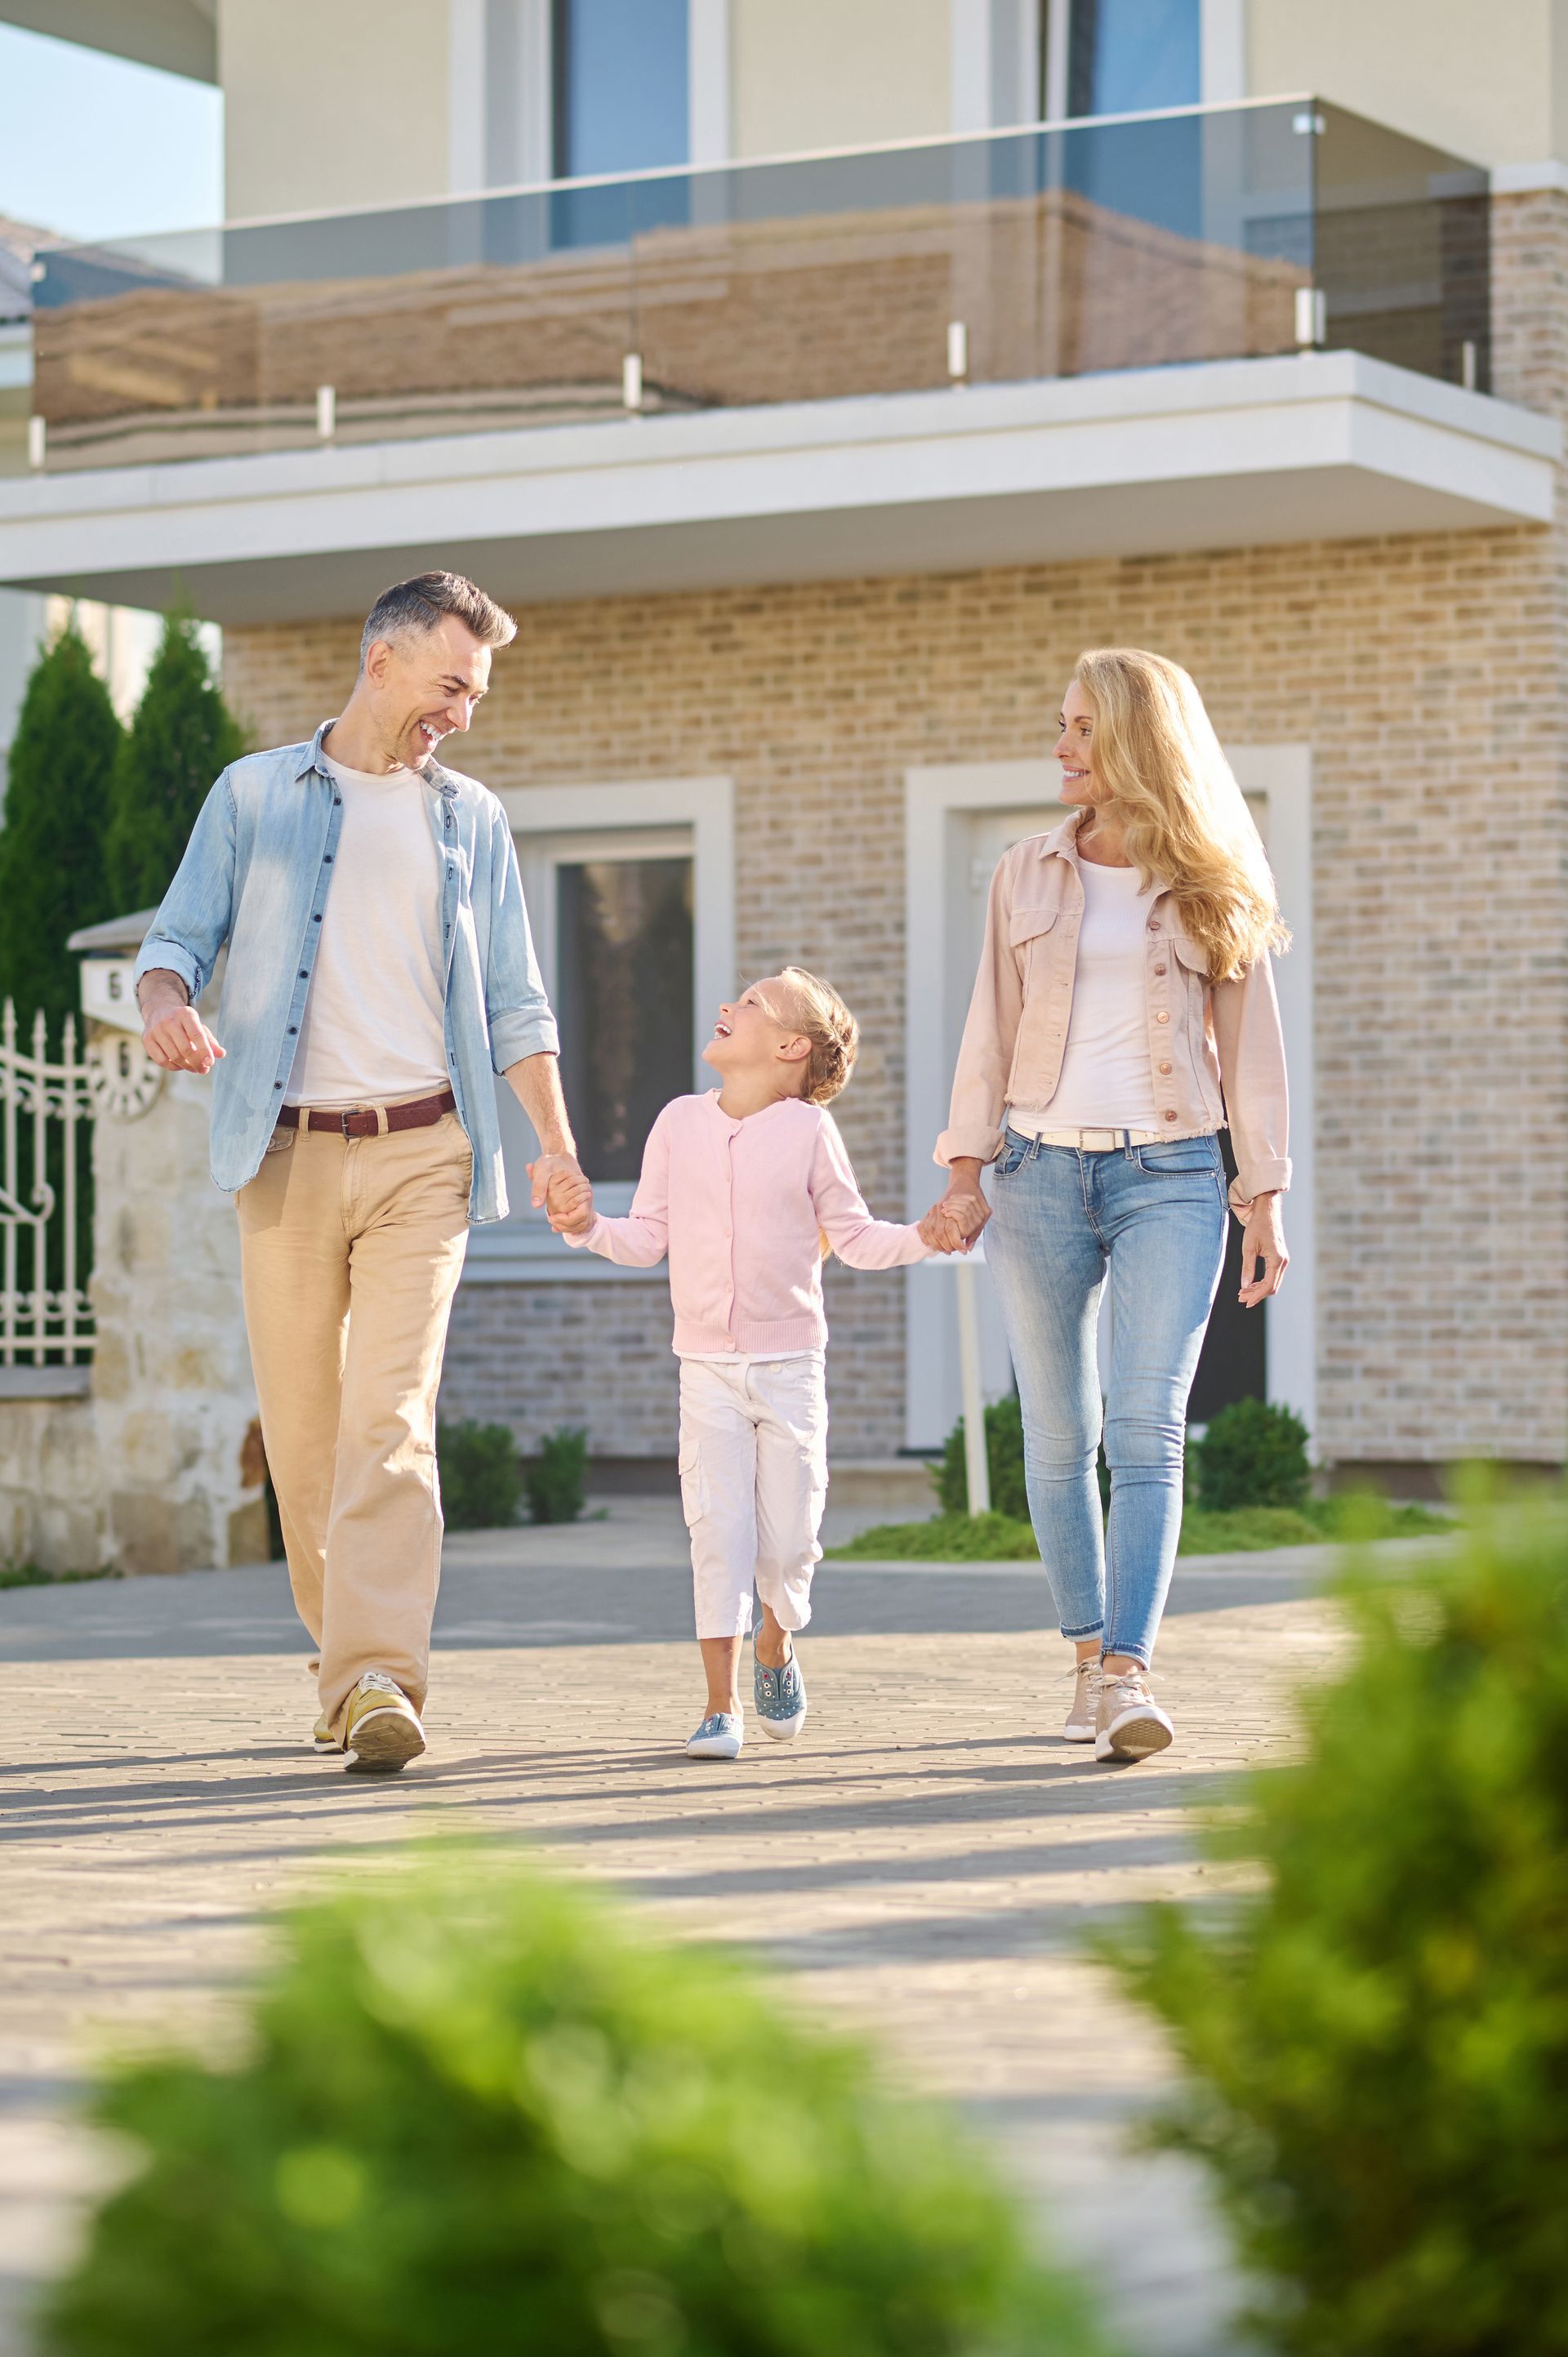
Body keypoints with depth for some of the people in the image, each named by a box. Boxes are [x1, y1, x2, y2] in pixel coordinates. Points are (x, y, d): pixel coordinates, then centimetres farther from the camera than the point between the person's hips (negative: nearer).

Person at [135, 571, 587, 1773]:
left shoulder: (471, 818, 16)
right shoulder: (254, 795, 10)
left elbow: (515, 1004, 15)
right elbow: (179, 937, 6)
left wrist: (557, 1141, 4)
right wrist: (167, 1001, -18)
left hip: (421, 1148, 0)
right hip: (287, 1151, 0)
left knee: (392, 1418, -13)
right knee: (302, 1425, 2)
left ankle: (378, 1679, -20)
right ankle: (343, 1650, 21)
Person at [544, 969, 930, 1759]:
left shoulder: (809, 1129, -3)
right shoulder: (680, 1122, 4)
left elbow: (854, 1237, 1)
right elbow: (648, 1239, 5)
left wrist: (922, 1237, -15)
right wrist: (587, 1227, -12)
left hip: (790, 1365, -1)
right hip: (708, 1367, 1)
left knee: (788, 1537, 0)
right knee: (718, 1529, -8)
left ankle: (775, 1648, 32)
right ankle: (720, 1706, -2)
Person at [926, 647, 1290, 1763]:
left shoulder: (1212, 887, 5)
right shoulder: (1029, 874, 10)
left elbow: (1250, 1043, 7)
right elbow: (992, 1031, 11)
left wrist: (1263, 1197, 3)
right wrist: (966, 1170, 3)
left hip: (1169, 1174, -2)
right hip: (1041, 1171, 3)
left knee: (1147, 1431, -13)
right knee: (1058, 1435, 4)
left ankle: (1129, 1674, -19)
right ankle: (1090, 1657, 15)